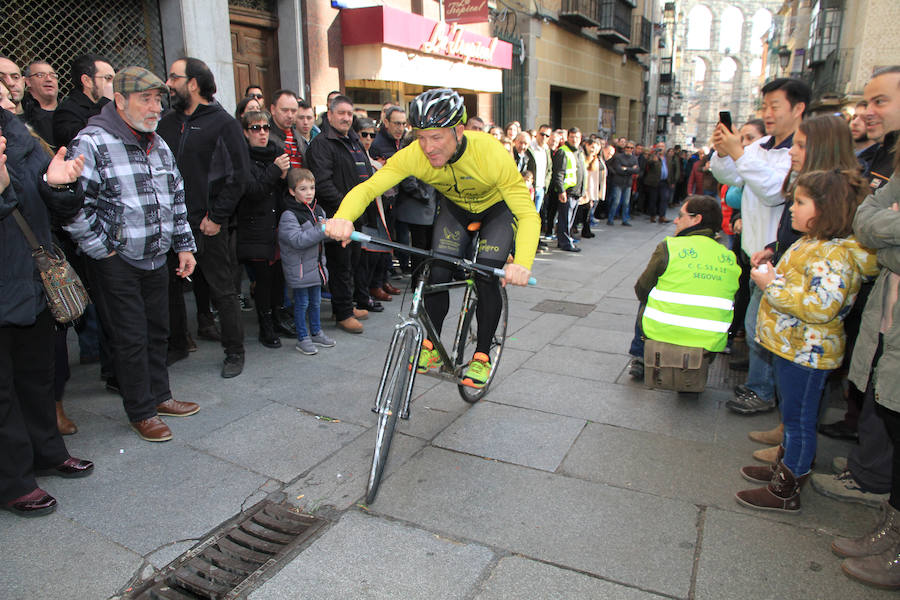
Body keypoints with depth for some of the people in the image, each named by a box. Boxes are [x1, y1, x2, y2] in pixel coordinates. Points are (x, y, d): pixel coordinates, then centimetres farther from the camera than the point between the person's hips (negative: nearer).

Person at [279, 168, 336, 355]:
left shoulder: (318, 211, 8)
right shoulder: (288, 216, -15)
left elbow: (327, 233, 19)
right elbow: (297, 240, -26)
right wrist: (320, 230, -30)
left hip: (316, 266, 7)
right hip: (299, 269, -6)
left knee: (315, 301, 17)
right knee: (301, 303, 2)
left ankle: (316, 332, 32)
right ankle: (302, 338, 14)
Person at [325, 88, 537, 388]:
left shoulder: (491, 154, -38)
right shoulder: (414, 155, -31)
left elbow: (528, 214, -39)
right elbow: (367, 187, -33)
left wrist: (522, 263, -57)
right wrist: (343, 217, -56)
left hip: (498, 208, -2)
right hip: (455, 207, 3)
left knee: (487, 278, -19)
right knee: (438, 273, -14)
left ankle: (482, 356, 1)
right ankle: (430, 346, 8)